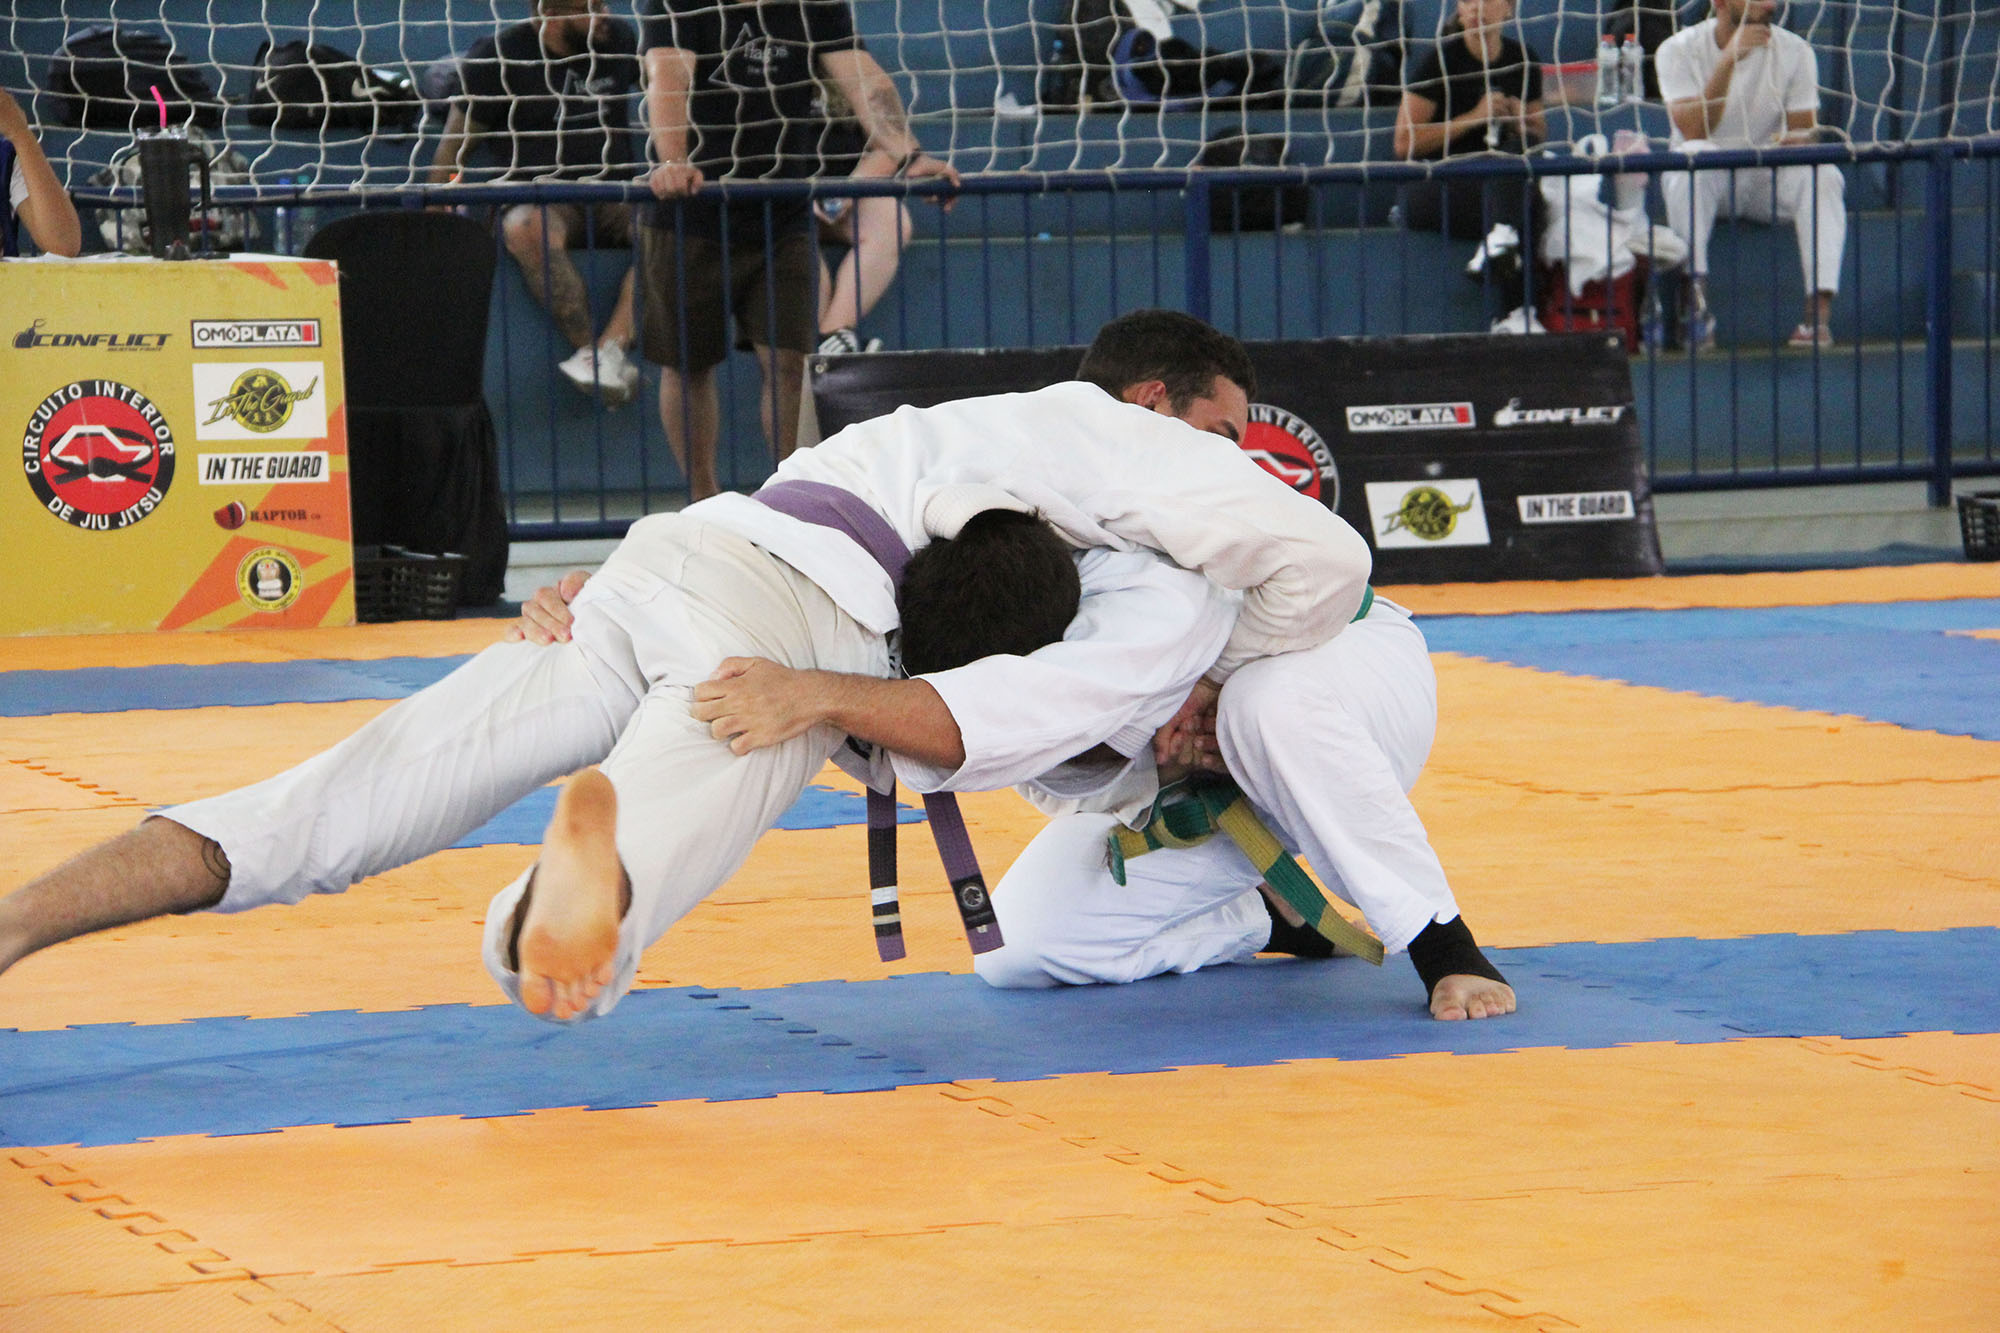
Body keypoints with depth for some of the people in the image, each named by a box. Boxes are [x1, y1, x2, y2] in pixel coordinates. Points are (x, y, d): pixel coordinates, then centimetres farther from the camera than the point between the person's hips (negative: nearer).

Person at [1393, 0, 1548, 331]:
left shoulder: (1522, 61, 10)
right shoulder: (1439, 58, -5)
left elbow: (1539, 137, 22)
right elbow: (1405, 143, -10)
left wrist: (1521, 121, -4)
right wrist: (1474, 118, -16)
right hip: (1432, 189, -5)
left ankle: (1500, 241, -47)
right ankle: (1516, 312, -40)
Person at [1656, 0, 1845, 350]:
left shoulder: (1795, 51, -1)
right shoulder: (1680, 50, -9)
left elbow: (1805, 133, -5)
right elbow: (1693, 131, -24)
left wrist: (1794, 142, -30)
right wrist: (1727, 61, -34)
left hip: (1766, 181, 2)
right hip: (1705, 181, -2)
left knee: (1823, 175, -27)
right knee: (1693, 156, -35)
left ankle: (1819, 312, -36)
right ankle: (1695, 297, -40)